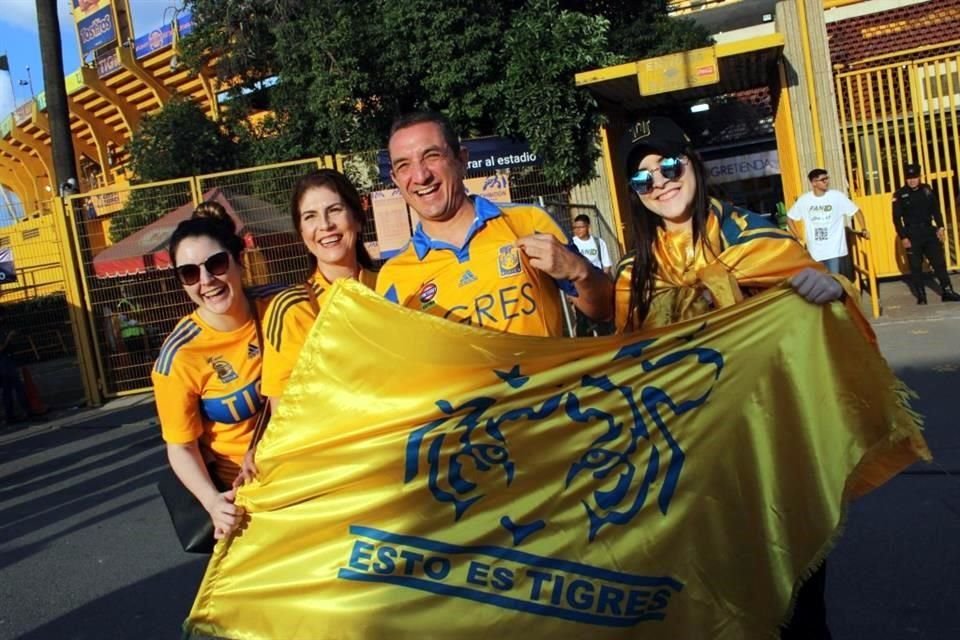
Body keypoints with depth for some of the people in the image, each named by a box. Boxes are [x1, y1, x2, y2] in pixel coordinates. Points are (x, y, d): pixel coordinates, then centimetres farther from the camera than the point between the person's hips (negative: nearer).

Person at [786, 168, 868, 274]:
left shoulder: (837, 196, -4)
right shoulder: (804, 200, 0)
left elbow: (856, 211, 2)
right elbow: (790, 217, 12)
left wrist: (863, 229, -9)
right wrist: (797, 236, 5)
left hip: (834, 250, -2)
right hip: (815, 252, 2)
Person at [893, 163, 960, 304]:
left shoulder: (927, 190, 4)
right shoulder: (900, 195, -6)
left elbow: (936, 210, 11)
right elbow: (897, 218, -5)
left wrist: (940, 227, -1)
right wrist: (903, 237, -10)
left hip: (929, 231, 3)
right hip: (912, 235, -3)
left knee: (939, 262, 3)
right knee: (916, 267, 3)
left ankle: (947, 291, 11)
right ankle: (921, 296, 11)